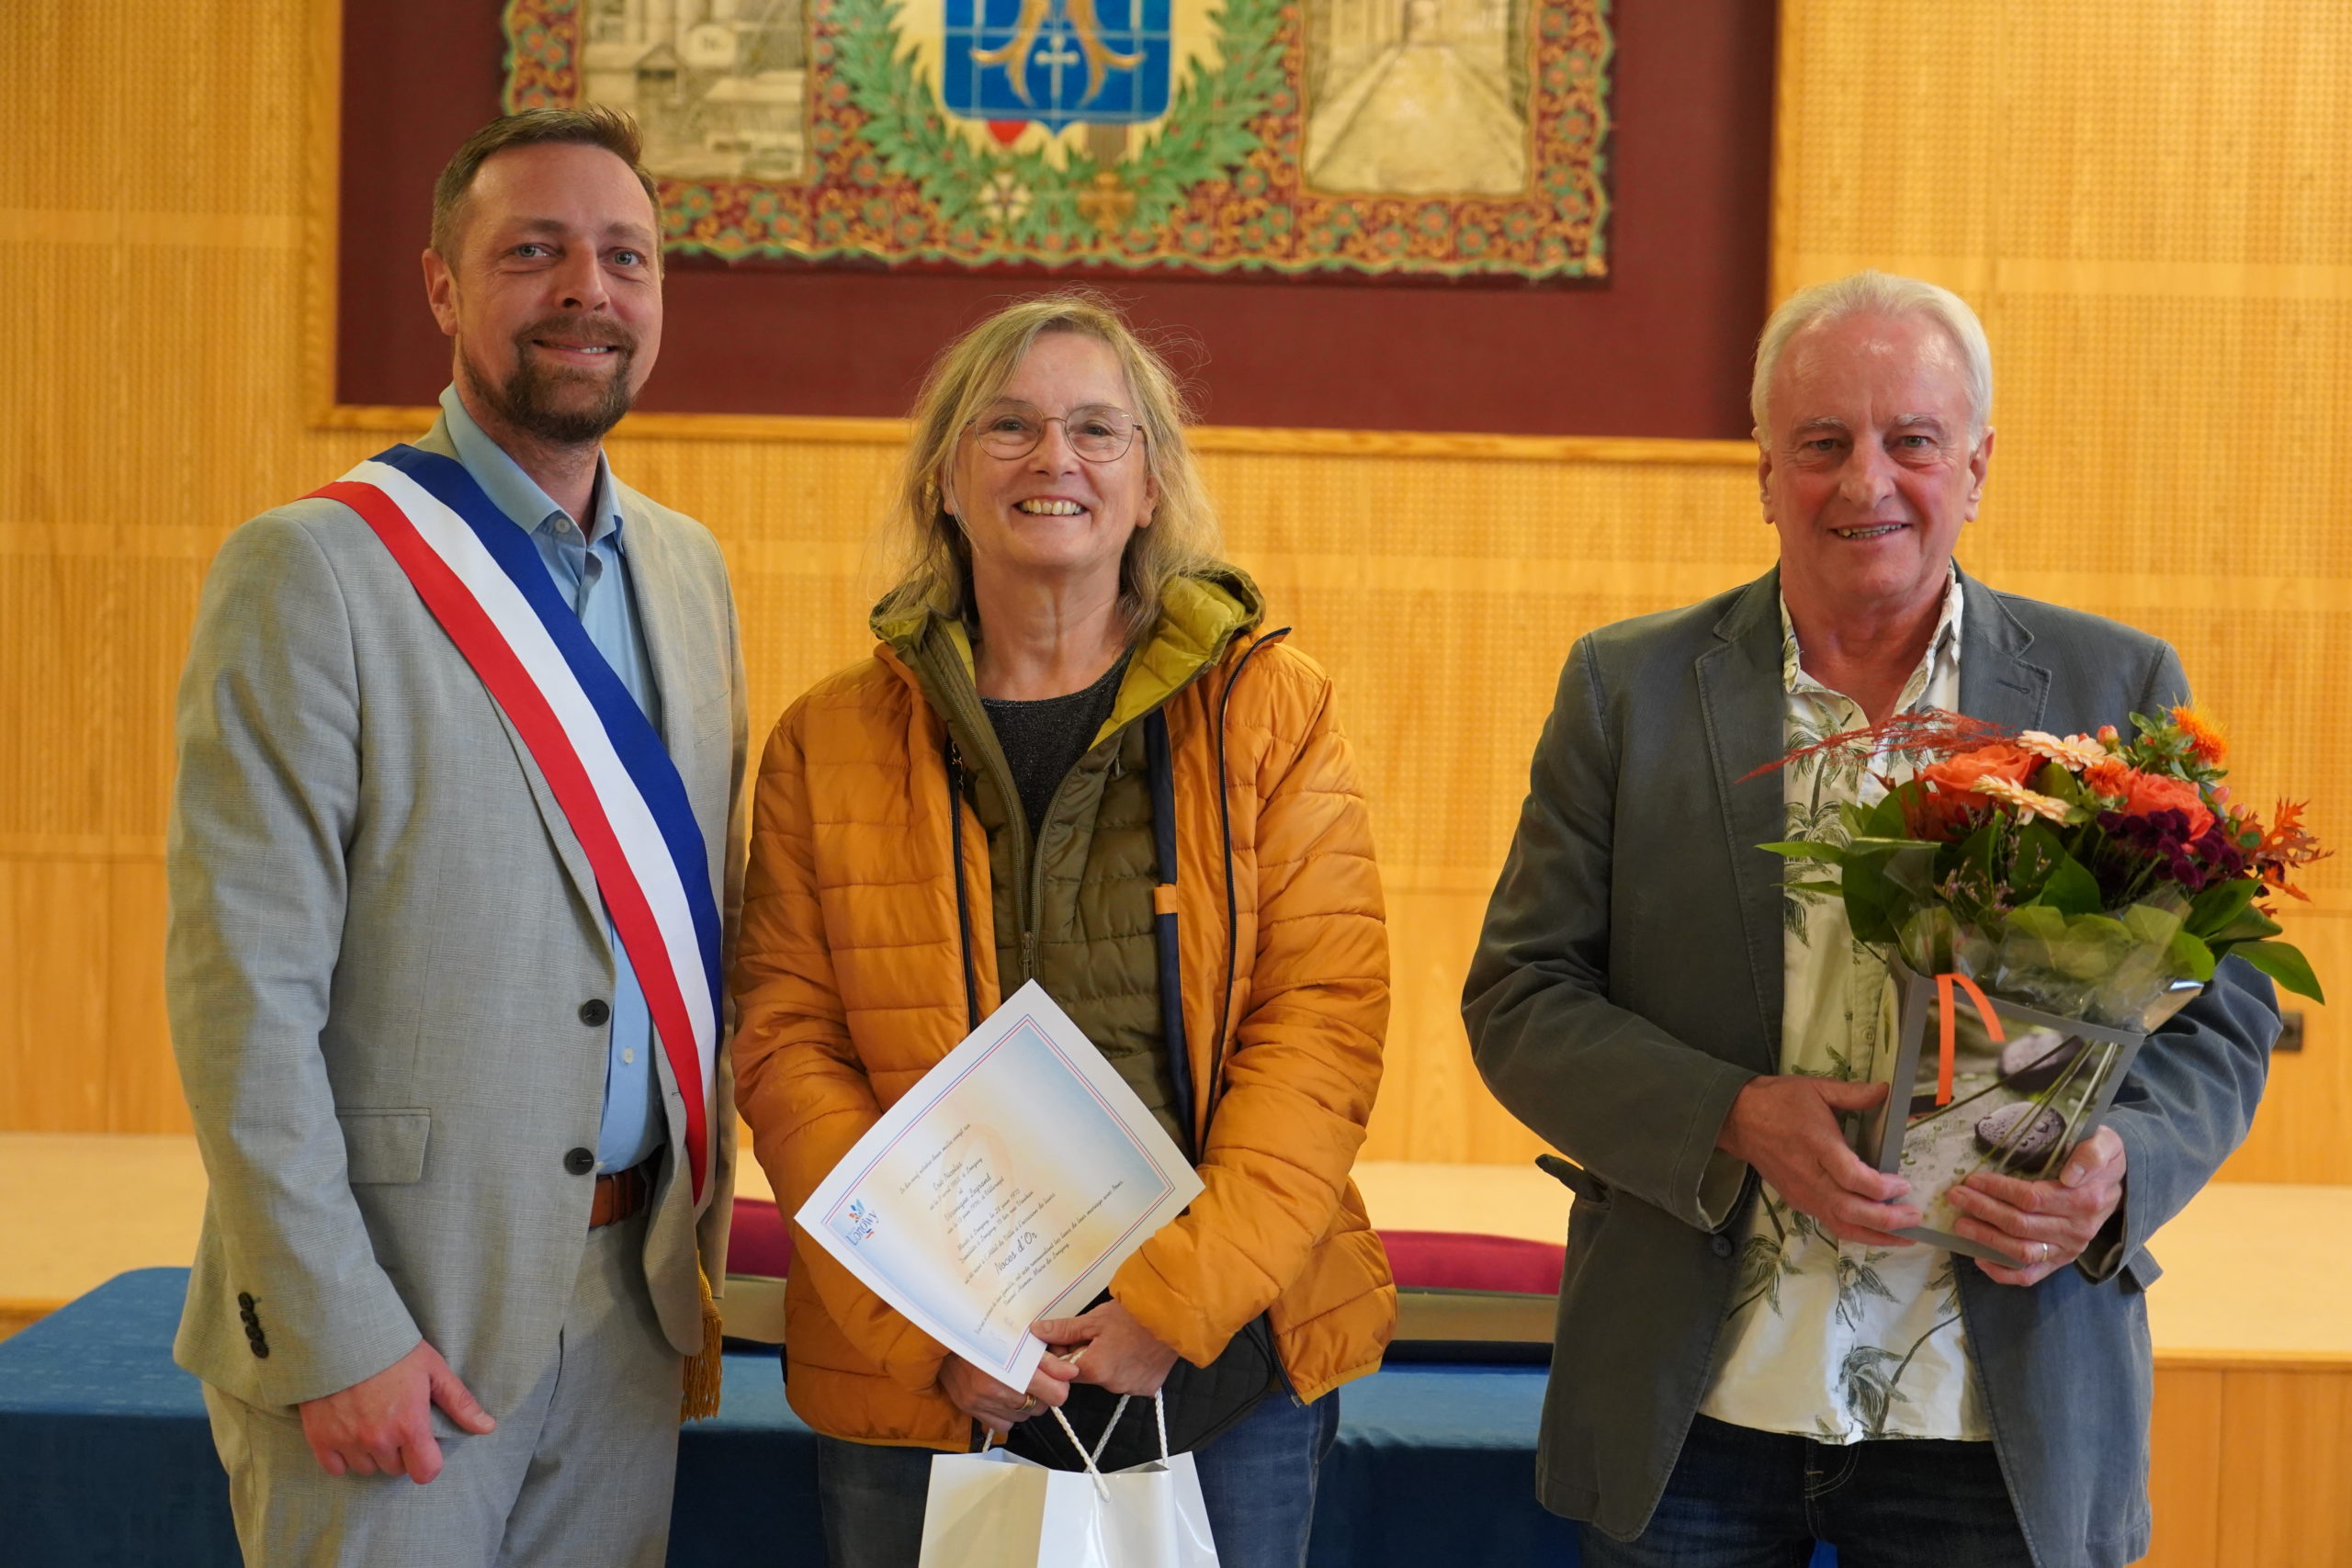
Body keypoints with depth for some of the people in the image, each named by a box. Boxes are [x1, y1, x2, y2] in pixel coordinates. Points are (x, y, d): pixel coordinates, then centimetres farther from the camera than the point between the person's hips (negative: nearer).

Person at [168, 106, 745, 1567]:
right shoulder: (311, 570, -11)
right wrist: (334, 1332, -17)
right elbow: (245, 992, -14)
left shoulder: (690, 570, 9)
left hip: (631, 1312, 6)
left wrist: (702, 1243, 11)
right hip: (400, 1306, -5)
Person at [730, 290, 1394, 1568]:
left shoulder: (1270, 712, 3)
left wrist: (1178, 1298, -14)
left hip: (1228, 1369, 0)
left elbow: (1323, 1020, -4)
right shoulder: (829, 743, 5)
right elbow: (784, 1048, 0)